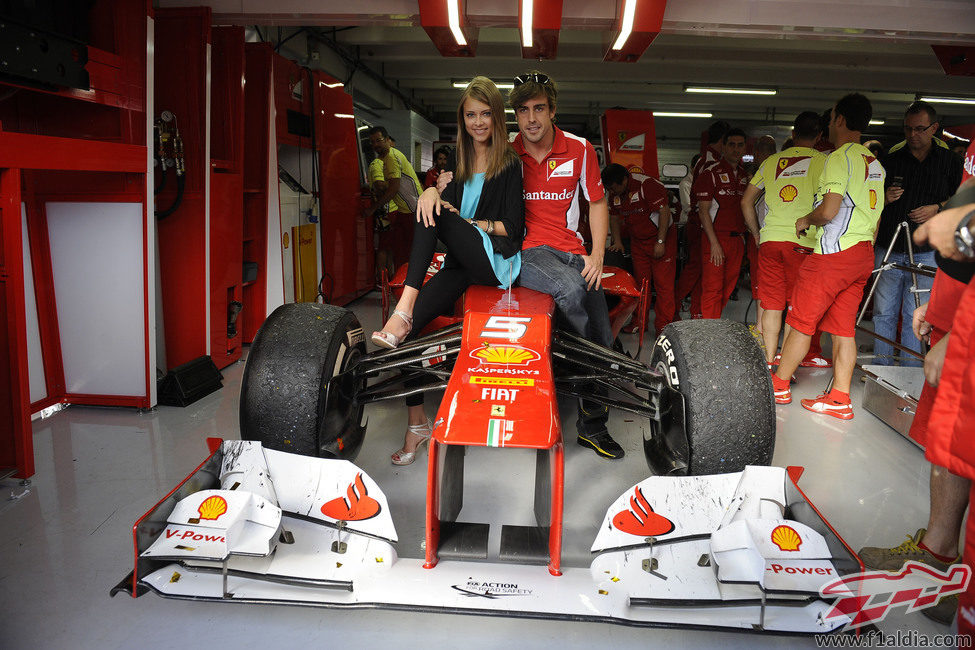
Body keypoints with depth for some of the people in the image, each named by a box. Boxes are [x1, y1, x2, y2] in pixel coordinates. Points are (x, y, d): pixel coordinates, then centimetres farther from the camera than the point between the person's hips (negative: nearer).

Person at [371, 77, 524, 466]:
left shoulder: (510, 164, 3)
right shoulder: (457, 158, 18)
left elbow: (513, 228, -1)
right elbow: (446, 193, 2)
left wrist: (465, 221, -11)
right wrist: (432, 190, -21)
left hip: (497, 260, -4)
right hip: (462, 265, 4)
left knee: (437, 215, -26)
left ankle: (404, 308, -33)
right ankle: (417, 423, -14)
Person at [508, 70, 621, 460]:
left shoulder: (580, 150, 5)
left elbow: (597, 203, 13)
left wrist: (597, 255, 1)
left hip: (572, 251, 3)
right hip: (525, 249, -2)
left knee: (601, 337, -6)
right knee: (570, 289, -35)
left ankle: (592, 426, 12)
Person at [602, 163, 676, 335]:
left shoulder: (647, 184, -21)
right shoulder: (614, 194, 1)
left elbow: (664, 212, -22)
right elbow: (615, 217, 16)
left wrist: (660, 242, -22)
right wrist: (616, 240, 9)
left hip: (662, 238, -6)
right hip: (637, 242, 6)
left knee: (663, 284, -7)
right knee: (640, 282, 9)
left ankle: (663, 326, -2)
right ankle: (639, 321, 20)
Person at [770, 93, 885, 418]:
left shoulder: (840, 157, -11)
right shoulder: (874, 162, 16)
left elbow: (828, 211, -21)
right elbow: (875, 215, 20)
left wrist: (805, 220, -2)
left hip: (834, 253, -8)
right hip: (863, 255, 8)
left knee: (802, 321, 2)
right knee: (844, 327, 7)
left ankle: (778, 385, 12)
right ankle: (840, 399, 6)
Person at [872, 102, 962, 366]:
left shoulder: (950, 162, 8)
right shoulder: (889, 160, 9)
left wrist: (938, 208, -6)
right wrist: (885, 199, -9)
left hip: (927, 252, -1)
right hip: (888, 250, 2)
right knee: (883, 312, 4)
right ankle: (881, 367, 15)